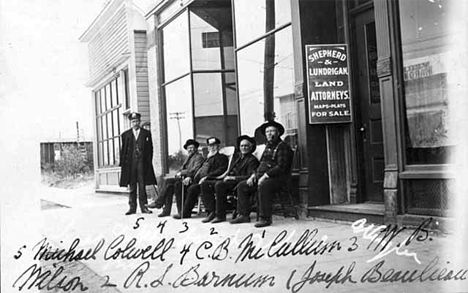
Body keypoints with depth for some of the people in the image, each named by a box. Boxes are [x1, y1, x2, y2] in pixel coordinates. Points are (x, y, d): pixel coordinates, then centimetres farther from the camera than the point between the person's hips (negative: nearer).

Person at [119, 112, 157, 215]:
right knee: (132, 187, 4)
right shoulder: (126, 135, 10)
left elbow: (150, 149, 7)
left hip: (142, 163, -1)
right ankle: (132, 207, 9)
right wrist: (122, 164, 3)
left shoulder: (146, 133, 8)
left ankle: (143, 206, 7)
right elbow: (123, 150, 10)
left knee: (142, 186, 1)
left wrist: (148, 162, -1)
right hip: (130, 164, 1)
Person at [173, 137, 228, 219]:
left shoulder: (221, 157, 6)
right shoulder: (207, 158, 31)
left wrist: (206, 177, -22)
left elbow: (221, 171, -11)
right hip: (197, 180, 9)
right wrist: (190, 177, 8)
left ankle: (186, 213, -24)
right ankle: (181, 211, -13)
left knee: (192, 188, -34)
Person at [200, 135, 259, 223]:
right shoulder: (237, 156, 20)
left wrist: (233, 178, -17)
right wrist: (227, 176, 7)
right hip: (229, 180, 8)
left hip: (238, 182, -8)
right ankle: (212, 212, -11)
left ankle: (220, 215, -28)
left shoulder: (252, 160, -3)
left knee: (219, 185, -35)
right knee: (205, 184, -5)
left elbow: (250, 176, -15)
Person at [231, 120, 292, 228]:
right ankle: (244, 215, 1)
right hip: (262, 177, 9)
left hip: (277, 178, -9)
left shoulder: (282, 146, -7)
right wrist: (254, 175, 7)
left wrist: (265, 176, -22)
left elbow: (281, 167, -18)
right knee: (242, 186, 1)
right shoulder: (268, 146, 20)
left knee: (263, 186, -38)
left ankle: (265, 218, -32)